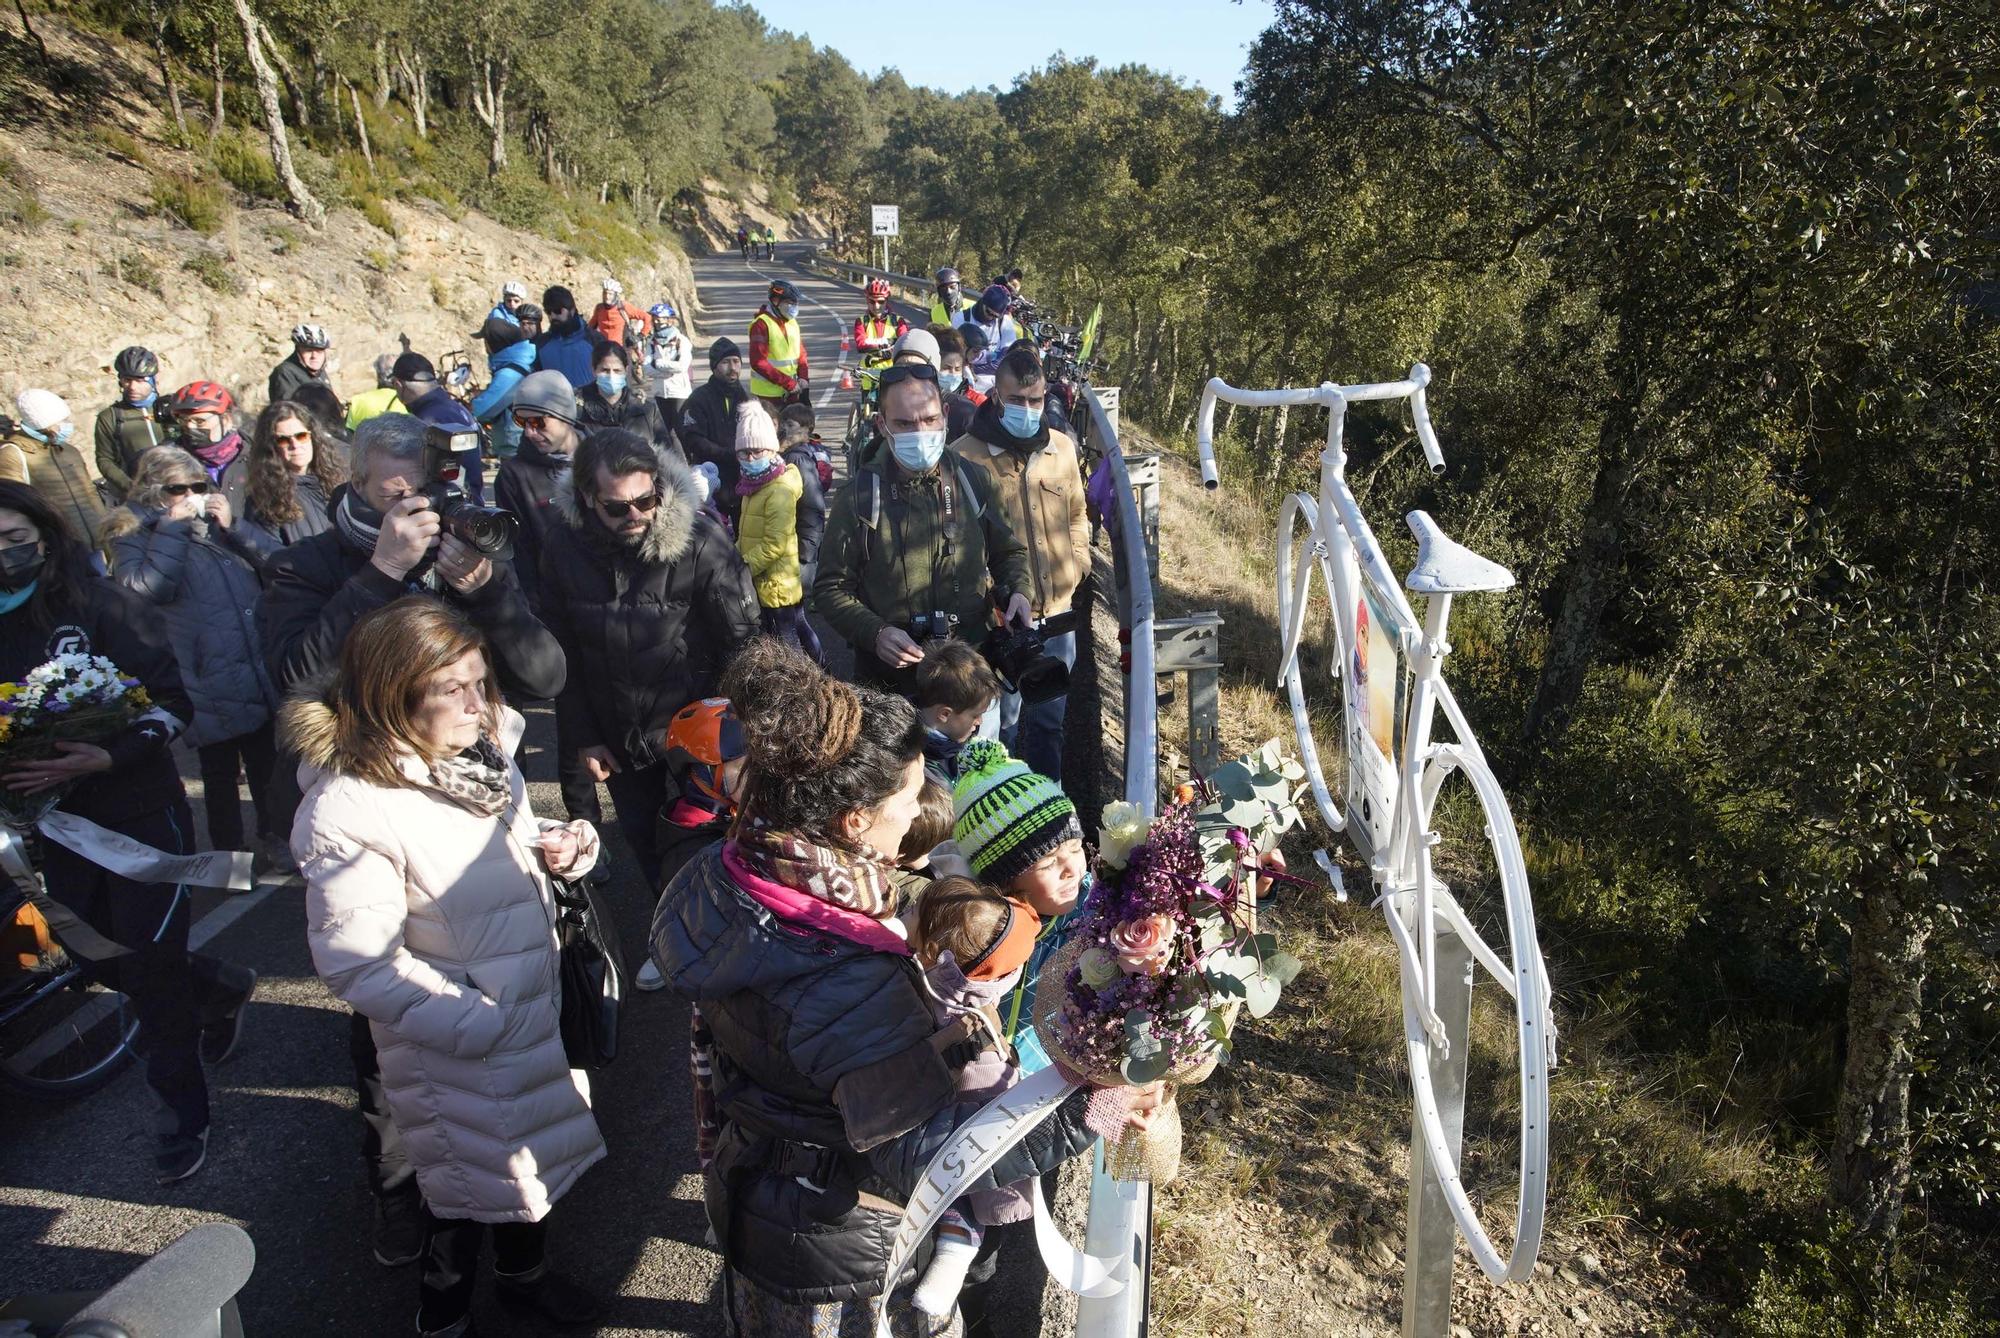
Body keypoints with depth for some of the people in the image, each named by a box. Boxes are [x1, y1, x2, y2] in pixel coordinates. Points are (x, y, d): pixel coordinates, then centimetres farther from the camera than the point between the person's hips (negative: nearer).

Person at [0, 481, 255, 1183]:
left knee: (151, 967, 1)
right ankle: (222, 989, 42)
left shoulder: (103, 606, -13)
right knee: (95, 956, 14)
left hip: (140, 812, -6)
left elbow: (172, 702, -15)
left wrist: (109, 758, -29)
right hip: (57, 822, 6)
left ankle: (179, 1111, 19)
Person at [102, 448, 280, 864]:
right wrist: (172, 527, -17)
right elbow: (148, 587, -21)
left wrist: (232, 526, -8)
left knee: (264, 764, 18)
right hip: (209, 685, -4)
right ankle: (229, 855, 22)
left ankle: (272, 836, 36)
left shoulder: (219, 517, 13)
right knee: (220, 774, 7)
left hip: (259, 673, 4)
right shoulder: (132, 533, -1)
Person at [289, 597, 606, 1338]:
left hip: (534, 1011, 7)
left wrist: (555, 844, -10)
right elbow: (359, 964, -26)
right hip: (457, 1050, -7)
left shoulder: (482, 750, -5)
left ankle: (525, 1273, 55)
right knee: (468, 1186, 15)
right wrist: (476, 1023, -26)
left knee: (534, 1150, 26)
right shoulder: (348, 810, -27)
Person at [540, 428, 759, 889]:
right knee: (643, 842, 20)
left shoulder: (702, 541, -19)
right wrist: (583, 736, 3)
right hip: (618, 742, 4)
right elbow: (563, 650, 2)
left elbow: (742, 643, -13)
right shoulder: (563, 547, -8)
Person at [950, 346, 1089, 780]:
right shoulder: (966, 457, -13)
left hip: (1058, 612, 5)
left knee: (1050, 720, 19)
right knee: (1001, 727, 9)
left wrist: (1077, 562, 7)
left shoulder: (1062, 447, 5)